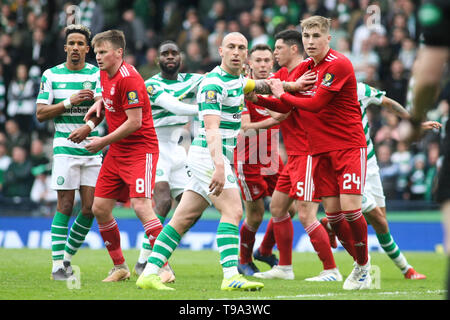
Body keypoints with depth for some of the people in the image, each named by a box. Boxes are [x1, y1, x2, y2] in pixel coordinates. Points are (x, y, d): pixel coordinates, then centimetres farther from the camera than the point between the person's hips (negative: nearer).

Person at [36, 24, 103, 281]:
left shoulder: (97, 74, 5)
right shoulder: (51, 75, 5)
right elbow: (41, 113, 1)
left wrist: (88, 127, -28)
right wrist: (69, 102, -12)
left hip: (92, 148, 2)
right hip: (65, 147, -2)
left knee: (90, 208, -2)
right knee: (65, 206, -7)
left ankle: (68, 255, 16)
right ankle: (58, 265, -3)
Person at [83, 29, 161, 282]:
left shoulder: (128, 78, -18)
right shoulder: (105, 74, 8)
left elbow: (134, 122, -21)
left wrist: (103, 142, -13)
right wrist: (99, 102, 10)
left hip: (141, 150, -9)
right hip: (116, 152, 9)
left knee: (141, 205, -21)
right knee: (100, 209, 6)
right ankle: (120, 267, 18)